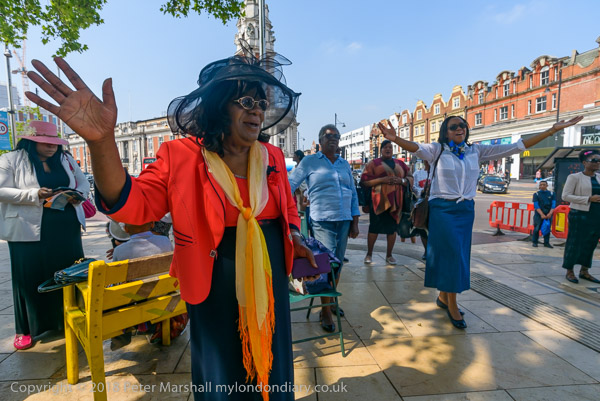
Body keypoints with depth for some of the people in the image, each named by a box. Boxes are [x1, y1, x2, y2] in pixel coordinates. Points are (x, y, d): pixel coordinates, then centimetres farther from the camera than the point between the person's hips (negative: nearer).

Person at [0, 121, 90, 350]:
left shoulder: (66, 160, 11)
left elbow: (83, 183, 14)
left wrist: (77, 195, -8)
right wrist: (35, 195, -20)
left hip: (67, 230, 4)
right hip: (30, 231, -3)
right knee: (30, 279, 6)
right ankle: (25, 329, 21)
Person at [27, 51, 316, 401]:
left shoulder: (272, 156, 1)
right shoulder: (181, 156, -11)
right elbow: (133, 205, -20)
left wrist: (294, 236, -5)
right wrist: (102, 140, -34)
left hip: (271, 284, 4)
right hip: (216, 290, -3)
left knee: (272, 371, 23)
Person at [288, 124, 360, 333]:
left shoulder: (345, 164, 16)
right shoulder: (309, 162, 2)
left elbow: (353, 193, 16)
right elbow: (291, 184, -1)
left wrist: (355, 221, 11)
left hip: (344, 220, 5)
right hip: (322, 221, -5)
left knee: (338, 263, 12)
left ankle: (331, 299, 32)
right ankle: (325, 311, 11)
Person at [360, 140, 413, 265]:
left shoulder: (400, 164, 16)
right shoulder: (373, 163, 5)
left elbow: (410, 178, 13)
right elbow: (364, 181, -4)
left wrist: (401, 180, -9)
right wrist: (382, 180, -16)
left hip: (395, 201, 3)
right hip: (378, 201, -3)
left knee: (392, 228, 5)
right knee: (374, 228, -2)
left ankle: (389, 255, 17)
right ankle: (369, 254, 12)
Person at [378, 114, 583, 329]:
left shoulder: (476, 150, 8)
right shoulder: (438, 149, -3)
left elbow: (516, 146, 8)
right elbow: (417, 148, -23)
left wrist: (553, 130, 5)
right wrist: (396, 139, -44)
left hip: (466, 210, 5)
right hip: (442, 209, -5)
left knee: (459, 254, 10)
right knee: (452, 253, -7)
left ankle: (443, 296, 27)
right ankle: (452, 304, 8)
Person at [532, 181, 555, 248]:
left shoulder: (551, 194, 8)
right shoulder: (536, 194, 2)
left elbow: (553, 205, 2)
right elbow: (536, 205, -5)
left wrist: (550, 213, -11)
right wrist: (542, 214, -14)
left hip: (548, 215, 2)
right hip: (539, 215, -2)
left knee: (547, 229, 6)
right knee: (537, 228, -2)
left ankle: (546, 243, 15)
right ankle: (535, 242, 7)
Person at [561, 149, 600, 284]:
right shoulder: (575, 177, -6)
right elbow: (565, 196, -12)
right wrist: (589, 199, -19)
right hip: (580, 215, -6)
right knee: (574, 243, 1)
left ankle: (584, 271, 25)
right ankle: (569, 271, 13)